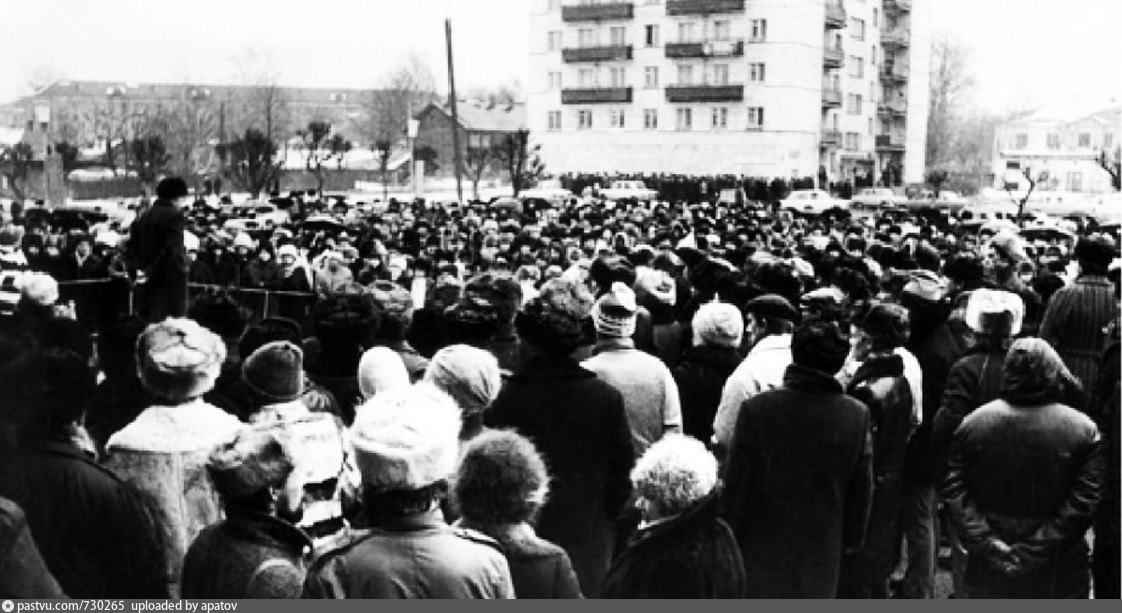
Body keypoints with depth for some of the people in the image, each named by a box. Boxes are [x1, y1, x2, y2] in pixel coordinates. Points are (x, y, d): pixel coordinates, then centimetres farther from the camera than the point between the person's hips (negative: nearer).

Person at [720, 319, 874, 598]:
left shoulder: (756, 409, -17)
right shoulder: (857, 415, -9)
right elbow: (862, 490, 1)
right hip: (822, 550, 2)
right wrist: (852, 538, 15)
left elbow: (735, 483, -10)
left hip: (763, 545, -2)